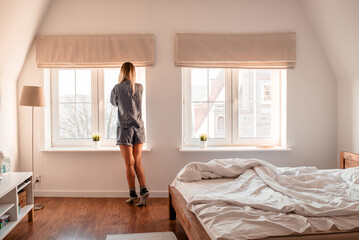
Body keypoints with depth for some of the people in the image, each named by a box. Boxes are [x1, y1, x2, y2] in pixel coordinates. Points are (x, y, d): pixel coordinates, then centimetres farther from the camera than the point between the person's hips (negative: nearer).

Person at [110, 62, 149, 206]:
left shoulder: (117, 88, -7)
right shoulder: (140, 87, 2)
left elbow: (113, 102, 11)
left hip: (125, 128, -3)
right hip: (139, 128, 3)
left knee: (129, 163, 3)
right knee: (137, 162, 9)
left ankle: (132, 194, 11)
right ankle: (143, 190, 0)